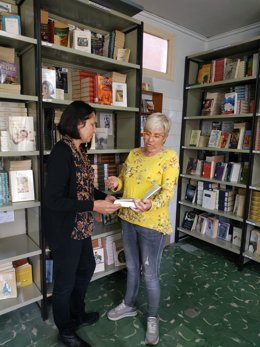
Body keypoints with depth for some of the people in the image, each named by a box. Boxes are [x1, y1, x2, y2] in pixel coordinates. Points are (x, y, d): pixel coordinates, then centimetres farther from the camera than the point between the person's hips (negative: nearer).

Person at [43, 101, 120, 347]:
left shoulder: (79, 150, 4)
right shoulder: (61, 151, -24)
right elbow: (53, 200, -27)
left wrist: (104, 196, 0)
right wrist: (94, 206, -25)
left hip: (81, 226, 9)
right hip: (64, 230, -9)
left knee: (86, 268, 25)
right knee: (65, 280, 12)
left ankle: (77, 315, 51)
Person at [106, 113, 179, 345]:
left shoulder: (170, 158, -12)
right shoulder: (133, 154, 5)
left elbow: (168, 192, -20)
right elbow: (124, 180, 12)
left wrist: (150, 205, -40)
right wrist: (116, 182, -12)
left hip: (153, 224, -5)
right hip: (128, 219, 6)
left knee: (150, 274, 9)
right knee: (132, 267, 22)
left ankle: (152, 318, 34)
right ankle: (129, 305, 45)